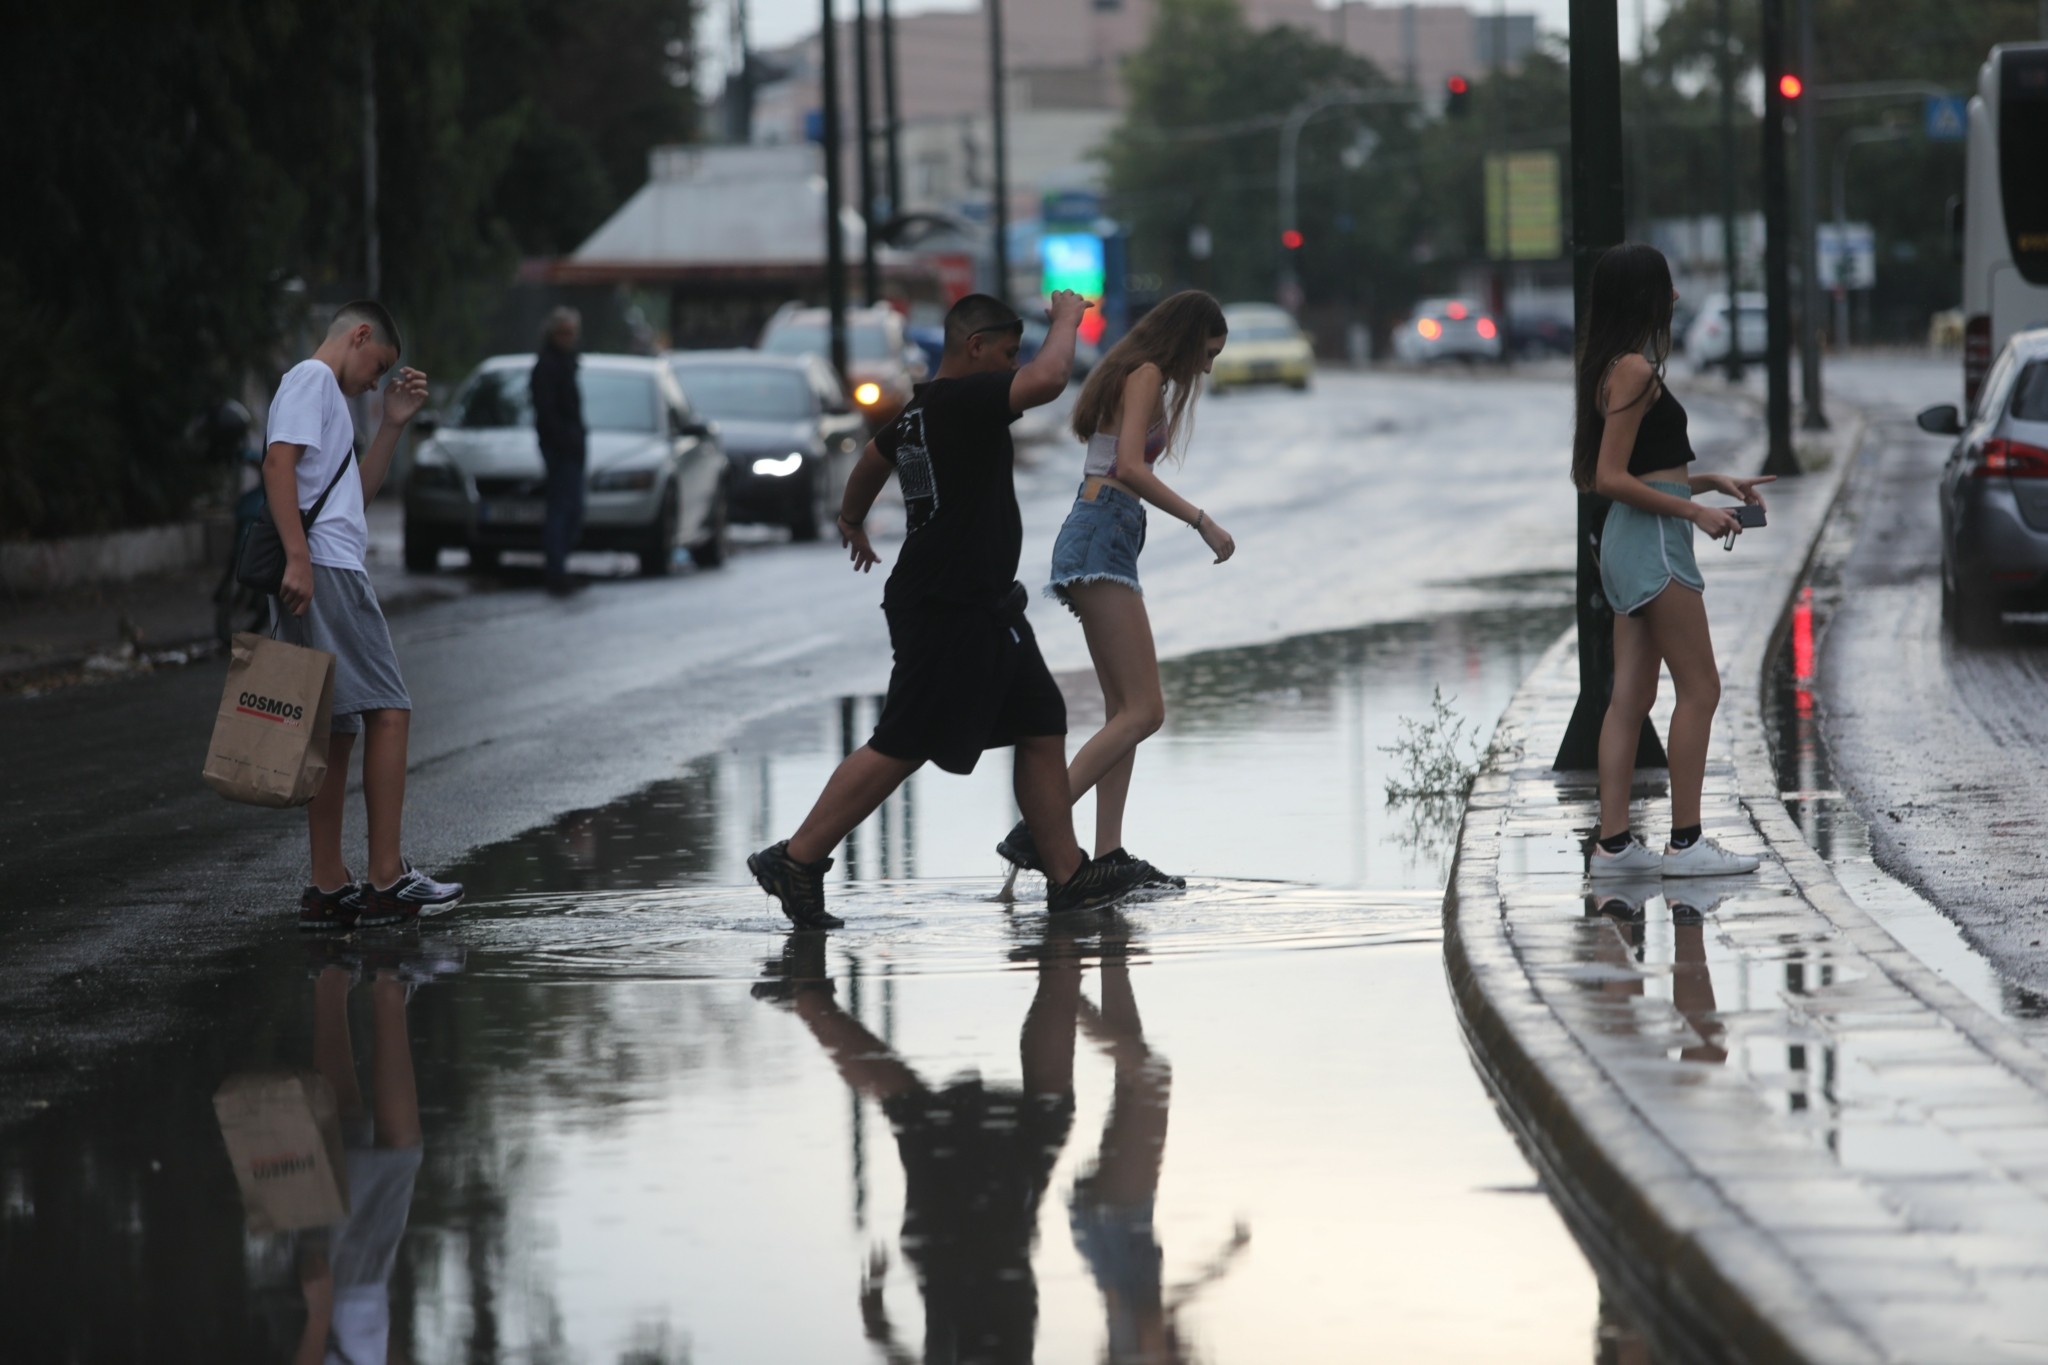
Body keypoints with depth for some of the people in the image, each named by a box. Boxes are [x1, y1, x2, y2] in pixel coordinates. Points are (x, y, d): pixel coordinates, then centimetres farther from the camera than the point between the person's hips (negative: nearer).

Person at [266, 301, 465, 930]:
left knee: (338, 730, 9)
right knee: (388, 710, -11)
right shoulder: (311, 378, -3)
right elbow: (279, 462, -17)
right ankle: (386, 879, -12)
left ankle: (328, 888, 9)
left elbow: (357, 491, 31)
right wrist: (298, 557, -25)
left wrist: (394, 424, 23)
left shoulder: (325, 392, 28)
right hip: (323, 570, -11)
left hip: (328, 575, 11)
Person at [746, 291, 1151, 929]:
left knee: (1042, 726, 11)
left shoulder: (919, 413, 15)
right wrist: (1067, 317, -10)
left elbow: (873, 457, 35)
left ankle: (1067, 875, 13)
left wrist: (852, 520, 55)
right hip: (948, 609, -11)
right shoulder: (964, 400, -16)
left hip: (982, 608, 11)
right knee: (901, 746, -9)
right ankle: (796, 859, -4)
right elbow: (1047, 379, -30)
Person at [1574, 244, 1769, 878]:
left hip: (1632, 542, 10)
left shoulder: (1618, 368, 14)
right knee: (1699, 689, -4)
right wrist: (1696, 512, -15)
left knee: (1631, 696, 7)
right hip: (1652, 540, -10)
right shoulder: (1634, 369, -15)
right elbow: (1612, 478, -18)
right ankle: (1685, 841, -2)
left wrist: (1712, 482, 15)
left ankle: (1613, 842, 6)